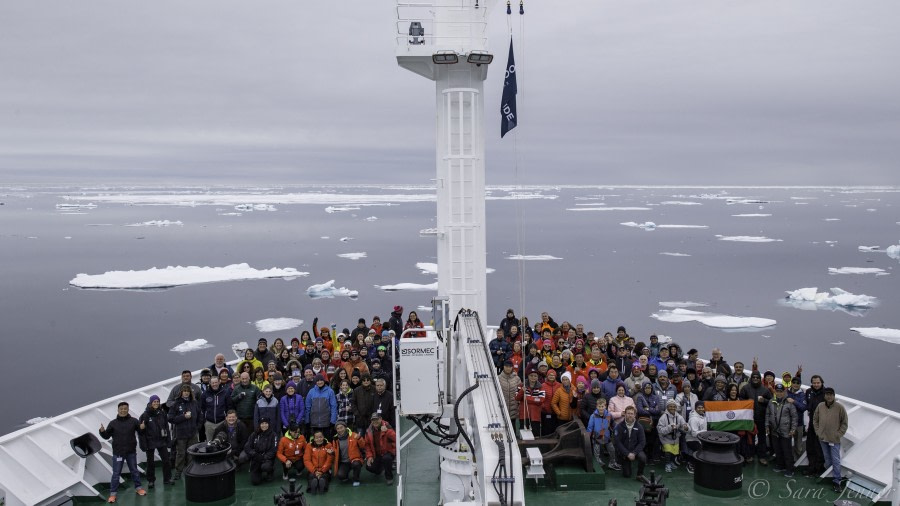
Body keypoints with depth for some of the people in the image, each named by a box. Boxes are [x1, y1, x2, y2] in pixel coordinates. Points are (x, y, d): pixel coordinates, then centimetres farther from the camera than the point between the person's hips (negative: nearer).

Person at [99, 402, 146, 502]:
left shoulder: (133, 421, -4)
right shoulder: (113, 423, -2)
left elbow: (140, 430, -3)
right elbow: (106, 436, 0)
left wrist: (142, 428, -25)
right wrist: (102, 431, -20)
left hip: (131, 452, 1)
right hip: (118, 452, -1)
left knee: (134, 470, 15)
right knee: (116, 473, 1)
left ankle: (138, 488, 32)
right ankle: (113, 493, 8)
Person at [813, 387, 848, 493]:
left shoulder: (839, 407, -9)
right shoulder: (820, 406, 1)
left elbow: (845, 423, -2)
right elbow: (815, 420, 11)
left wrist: (839, 434, -8)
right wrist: (818, 432, 3)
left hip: (834, 440, -3)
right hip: (823, 439, 4)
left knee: (836, 461, -4)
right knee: (827, 460, 15)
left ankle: (837, 482, 1)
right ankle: (829, 476, 28)